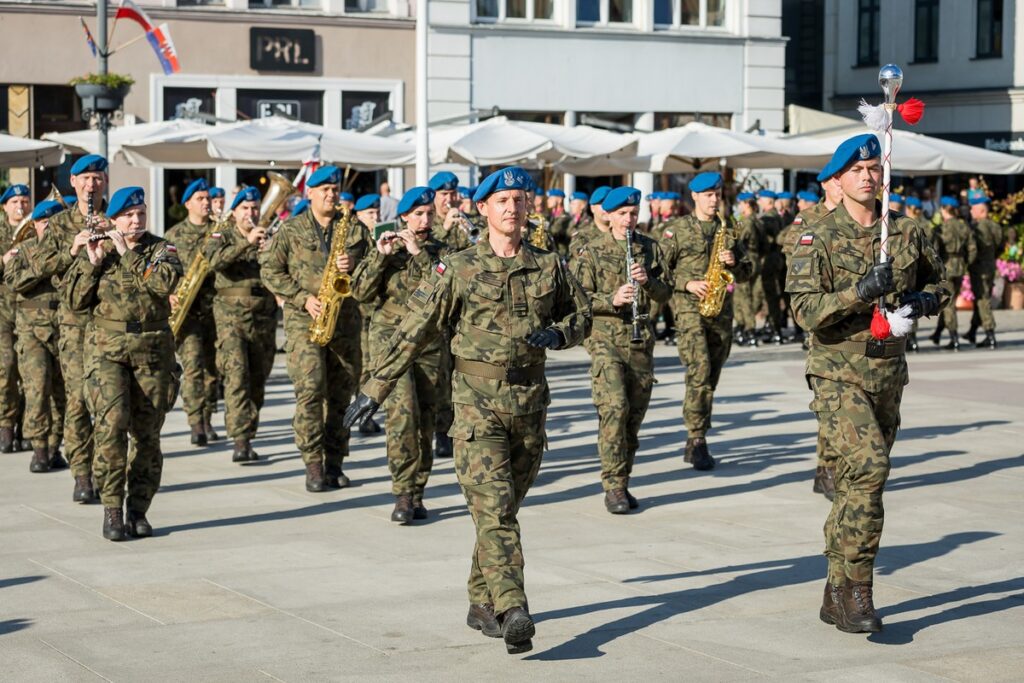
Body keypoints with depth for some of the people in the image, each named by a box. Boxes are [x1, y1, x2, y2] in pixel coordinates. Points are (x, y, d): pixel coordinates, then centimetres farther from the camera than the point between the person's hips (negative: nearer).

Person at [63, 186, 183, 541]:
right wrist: (92, 262, -9)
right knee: (112, 423, -17)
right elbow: (75, 300, 0)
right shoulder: (96, 250, 8)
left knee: (147, 433, 3)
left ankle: (138, 510, 14)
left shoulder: (161, 249, 5)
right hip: (106, 348, -1)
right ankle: (111, 510, -11)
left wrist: (128, 254, -14)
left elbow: (165, 282, -17)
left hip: (152, 350, 1)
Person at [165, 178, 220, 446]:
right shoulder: (174, 235, 7)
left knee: (212, 366, 8)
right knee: (192, 364, -14)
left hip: (216, 307, 2)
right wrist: (169, 294, -10)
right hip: (187, 308, -2)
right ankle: (196, 424, -17)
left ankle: (207, 420, 20)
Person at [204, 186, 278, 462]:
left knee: (257, 380, 8)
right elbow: (215, 260, -18)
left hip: (264, 317, 4)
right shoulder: (223, 234, 3)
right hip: (232, 315, -4)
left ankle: (248, 438, 19)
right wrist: (246, 243, -29)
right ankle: (240, 440, -21)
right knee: (236, 375, -16)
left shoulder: (268, 236, 13)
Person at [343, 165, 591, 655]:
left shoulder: (549, 266, 7)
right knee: (494, 512, -13)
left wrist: (558, 334, -6)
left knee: (504, 510, 13)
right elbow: (414, 332, -3)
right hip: (477, 407, -4)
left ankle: (482, 605, 27)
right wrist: (374, 389, -5)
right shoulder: (460, 270, -3)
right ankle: (514, 614, -22)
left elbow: (583, 314, 18)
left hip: (529, 407, 4)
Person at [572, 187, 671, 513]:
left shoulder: (650, 248, 10)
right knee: (614, 408, -17)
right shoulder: (593, 251, 0)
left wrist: (648, 281, -10)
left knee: (635, 413, 8)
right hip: (606, 338, -4)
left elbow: (666, 293, 11)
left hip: (641, 339, 4)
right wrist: (612, 299, -20)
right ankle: (613, 487, -13)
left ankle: (622, 484, 19)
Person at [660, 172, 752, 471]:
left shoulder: (728, 231, 15)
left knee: (711, 377, 8)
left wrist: (734, 263, -4)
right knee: (699, 370, -19)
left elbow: (747, 272, 17)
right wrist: (687, 283, -13)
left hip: (722, 311, 5)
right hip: (689, 308, -5)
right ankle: (697, 440, -16)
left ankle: (696, 444, 18)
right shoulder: (676, 230, 2)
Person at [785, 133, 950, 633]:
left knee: (859, 482, 12)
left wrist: (926, 300, -2)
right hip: (838, 372, -5)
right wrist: (859, 293, -28)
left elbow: (938, 280, 21)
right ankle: (856, 591, -17)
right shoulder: (818, 239, -7)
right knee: (869, 464, -24)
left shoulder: (906, 233, 6)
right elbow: (805, 310, -15)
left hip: (889, 373, 5)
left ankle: (837, 596, 24)